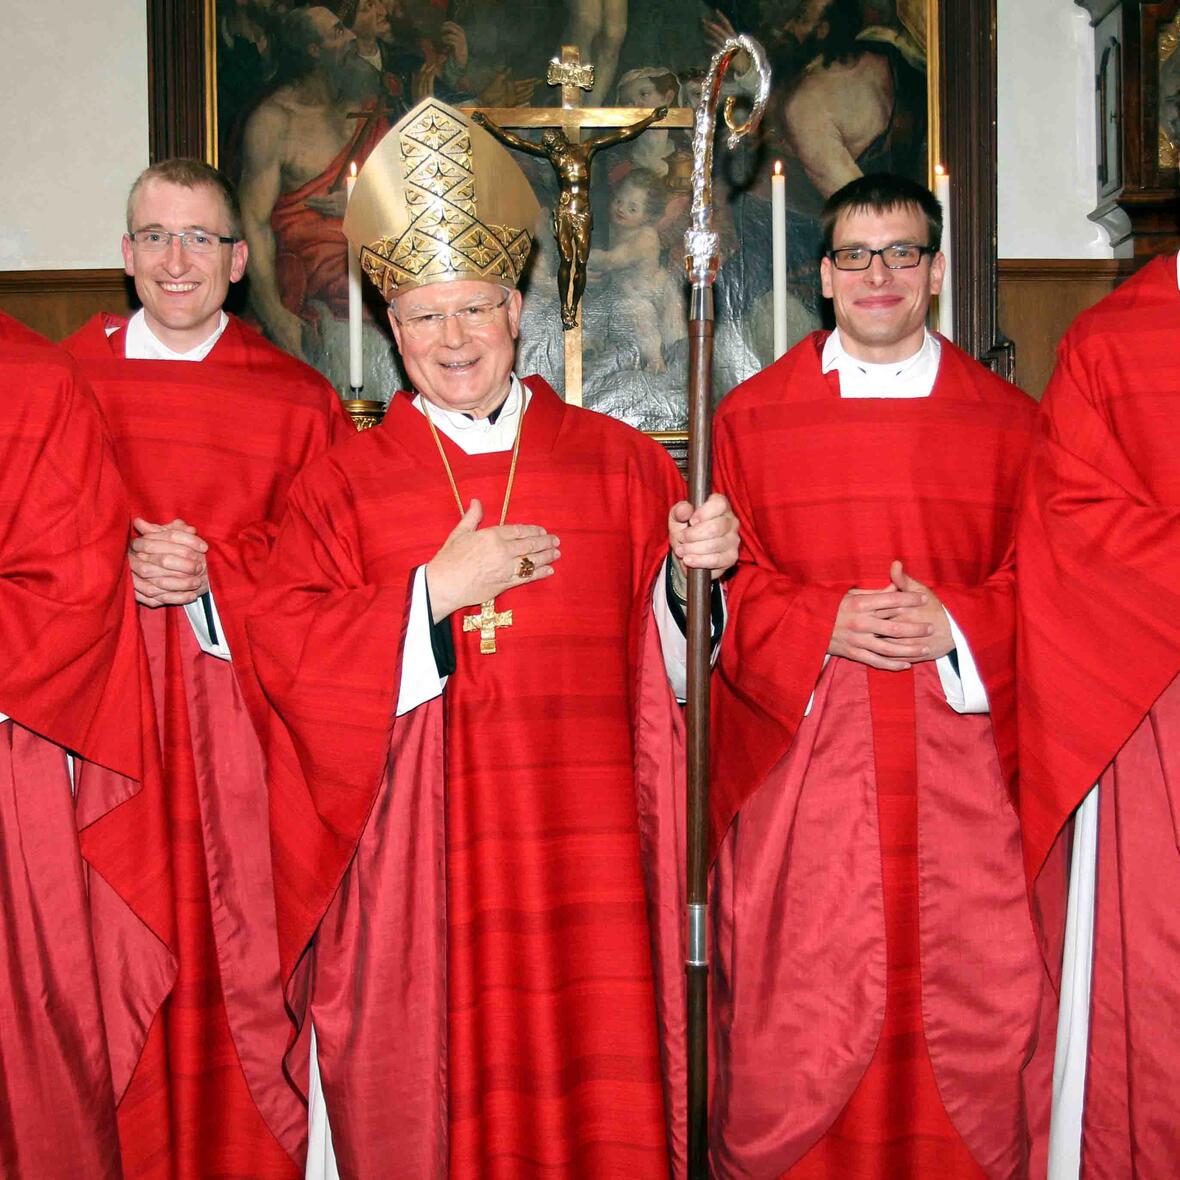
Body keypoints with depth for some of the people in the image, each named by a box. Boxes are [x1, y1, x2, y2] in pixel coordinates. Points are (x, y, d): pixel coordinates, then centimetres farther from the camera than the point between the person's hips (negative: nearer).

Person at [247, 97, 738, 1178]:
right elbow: (284, 643, -3)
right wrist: (437, 592, -11)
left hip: (580, 836, 1)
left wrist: (698, 566, -14)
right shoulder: (347, 482, 7)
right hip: (416, 852, 0)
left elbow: (668, 651, 6)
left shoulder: (616, 462, 8)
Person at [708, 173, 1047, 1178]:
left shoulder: (1009, 421, 9)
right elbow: (728, 586, 4)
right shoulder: (752, 417, 7)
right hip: (802, 757, -1)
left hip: (959, 763, 1)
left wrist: (955, 626, -11)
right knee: (797, 1018, 3)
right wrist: (826, 625, -12)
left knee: (969, 1000, 5)